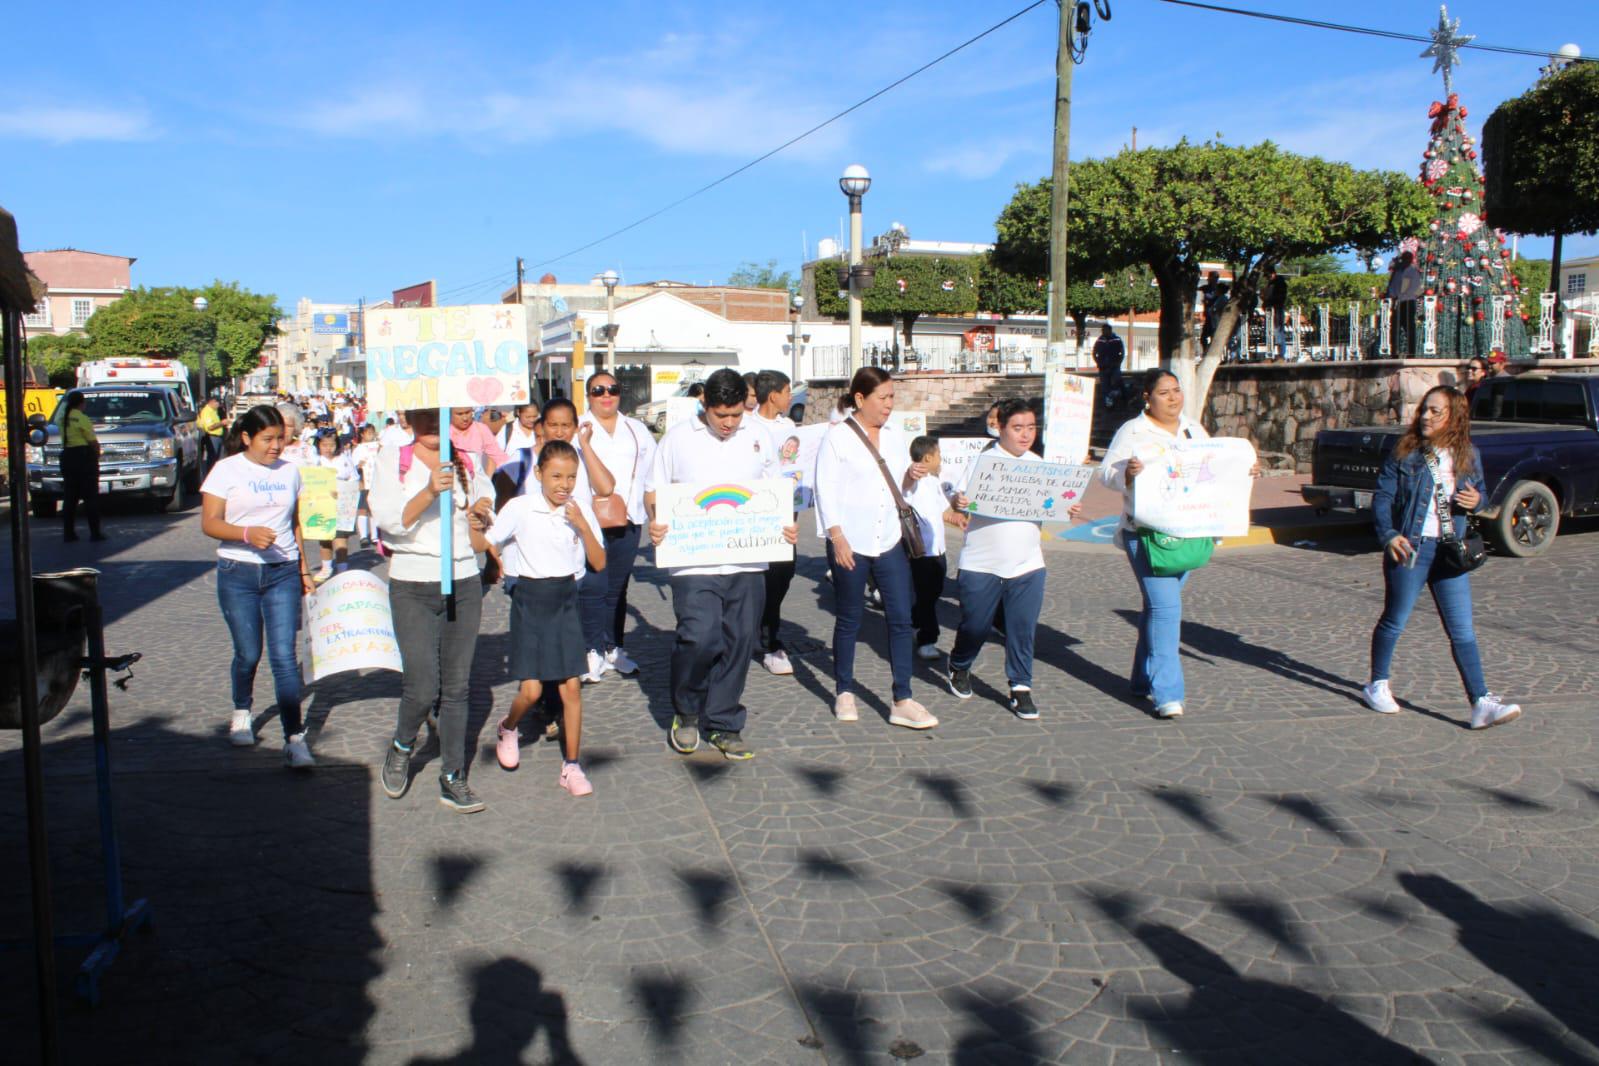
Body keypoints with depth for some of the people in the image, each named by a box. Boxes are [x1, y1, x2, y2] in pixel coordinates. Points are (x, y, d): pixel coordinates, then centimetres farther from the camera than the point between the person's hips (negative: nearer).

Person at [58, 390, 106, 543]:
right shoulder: (82, 418, -12)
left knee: (69, 497, 10)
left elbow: (64, 439, 6)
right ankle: (95, 533, -2)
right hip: (84, 457, -7)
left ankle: (68, 533, 10)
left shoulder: (63, 419, 9)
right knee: (91, 496, -2)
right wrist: (97, 455, 6)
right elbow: (93, 442, -12)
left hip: (67, 457, 7)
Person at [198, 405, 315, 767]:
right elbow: (209, 523, -8)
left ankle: (295, 738, -8)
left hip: (283, 573, 2)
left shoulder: (289, 471, 9)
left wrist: (303, 569, 14)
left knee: (284, 655, -6)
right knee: (248, 653, 7)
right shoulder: (227, 470, -2)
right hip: (238, 574, -2)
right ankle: (242, 712, 37)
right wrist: (247, 534, -25)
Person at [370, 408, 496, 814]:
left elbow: (485, 495, 25)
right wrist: (429, 493, -28)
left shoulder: (465, 462, 9)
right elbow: (389, 520, -13)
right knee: (422, 688, -8)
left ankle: (453, 779, 15)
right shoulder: (393, 461, -1)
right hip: (413, 586, -3)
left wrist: (481, 509, 2)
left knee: (456, 687, 6)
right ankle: (401, 749, 23)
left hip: (464, 583, 3)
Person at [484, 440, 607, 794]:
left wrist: (582, 525, -15)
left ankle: (571, 766, 11)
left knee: (571, 686, 1)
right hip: (530, 600, -2)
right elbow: (487, 543, 1)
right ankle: (508, 728, 29)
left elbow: (599, 563, -6)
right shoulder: (520, 508, -7)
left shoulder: (579, 511, 0)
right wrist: (503, 570, -9)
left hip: (566, 599, 2)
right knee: (532, 690, -4)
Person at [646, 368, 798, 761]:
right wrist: (656, 522, -13)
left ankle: (723, 724, 20)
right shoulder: (679, 437, 3)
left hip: (748, 562, 3)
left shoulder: (757, 437, 10)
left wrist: (786, 525, -1)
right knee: (699, 637, -13)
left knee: (739, 643, 5)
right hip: (694, 562, -3)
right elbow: (654, 489, 7)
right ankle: (686, 712, 14)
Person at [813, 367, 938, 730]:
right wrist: (837, 538, -16)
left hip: (890, 542, 5)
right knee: (849, 621, 8)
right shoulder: (837, 436, -5)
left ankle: (902, 702, 4)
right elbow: (826, 490, -9)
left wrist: (912, 478, -5)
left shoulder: (895, 438, 10)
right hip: (851, 544, -4)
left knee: (901, 619, 0)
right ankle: (844, 693, 24)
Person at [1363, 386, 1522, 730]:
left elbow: (1480, 492, 18)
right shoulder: (1404, 453, -5)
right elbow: (1382, 497, -6)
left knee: (1463, 630, 0)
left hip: (1450, 551, 3)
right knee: (1395, 621, 9)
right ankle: (1377, 685, 27)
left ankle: (1481, 703, 0)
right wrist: (1389, 535, -20)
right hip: (1409, 547, -3)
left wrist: (1477, 501, -6)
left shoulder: (1469, 456, 5)